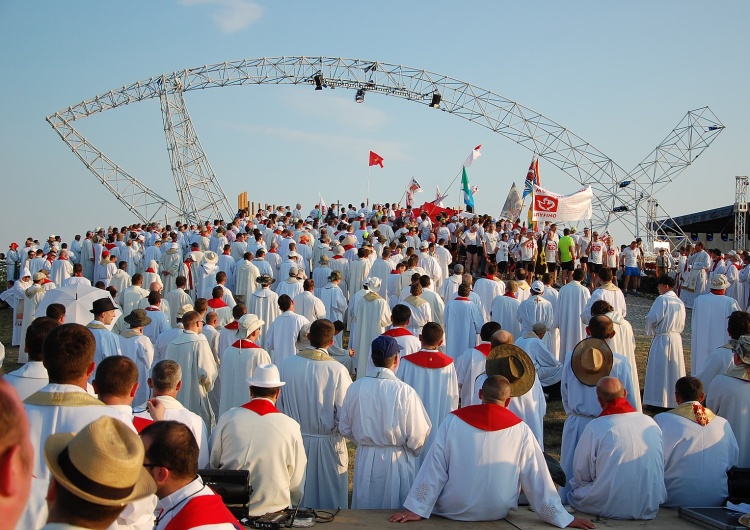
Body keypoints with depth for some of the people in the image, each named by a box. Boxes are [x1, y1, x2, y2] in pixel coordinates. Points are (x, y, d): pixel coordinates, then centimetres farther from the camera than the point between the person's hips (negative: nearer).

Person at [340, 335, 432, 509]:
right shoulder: (405, 392, -18)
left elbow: (345, 429, 3)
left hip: (365, 461, 3)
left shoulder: (356, 388, -8)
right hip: (397, 462, -3)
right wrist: (414, 451, 8)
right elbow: (418, 437, -14)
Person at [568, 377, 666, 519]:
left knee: (573, 492, 21)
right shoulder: (651, 424, -2)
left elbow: (581, 474, -6)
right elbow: (661, 468, 9)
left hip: (612, 509, -5)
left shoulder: (594, 427, -15)